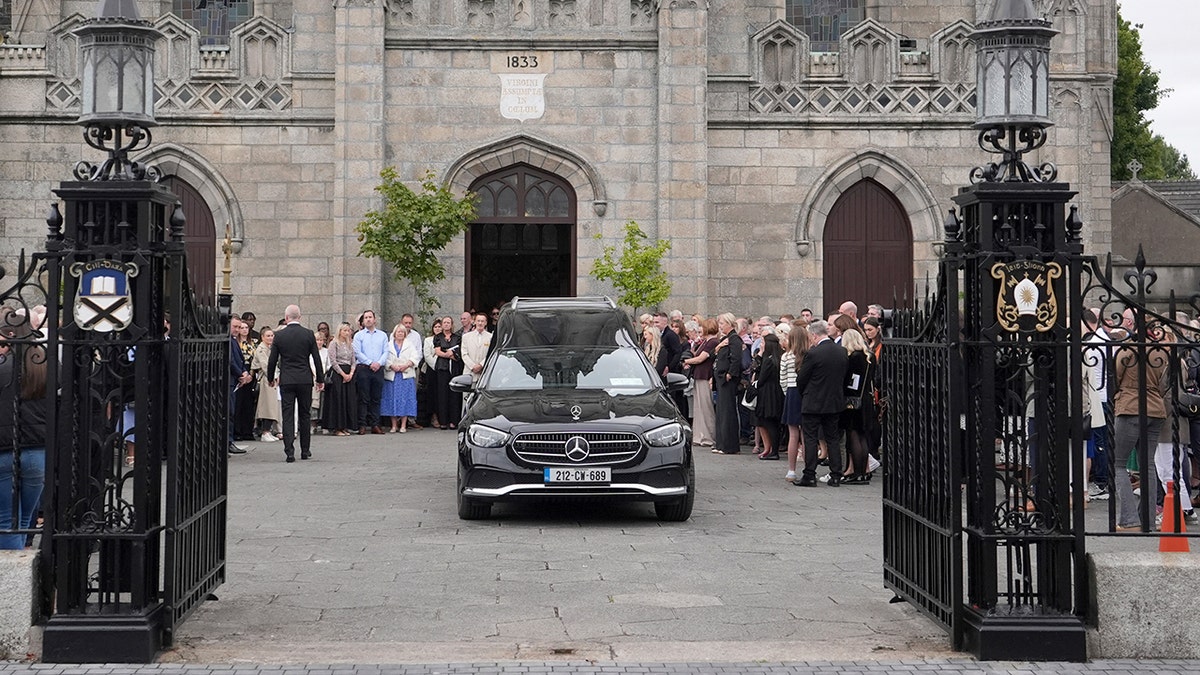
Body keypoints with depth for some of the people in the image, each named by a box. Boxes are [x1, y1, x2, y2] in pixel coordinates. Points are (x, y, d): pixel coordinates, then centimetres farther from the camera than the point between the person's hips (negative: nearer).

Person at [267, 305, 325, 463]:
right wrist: (320, 379, 9)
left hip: (286, 380, -1)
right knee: (305, 415, 11)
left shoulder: (279, 336, -3)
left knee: (288, 416, 0)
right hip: (305, 380, 1)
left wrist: (271, 378, 17)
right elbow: (316, 358, 0)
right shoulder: (308, 334, -2)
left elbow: (272, 360, 1)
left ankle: (289, 452, -7)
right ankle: (305, 450, 17)